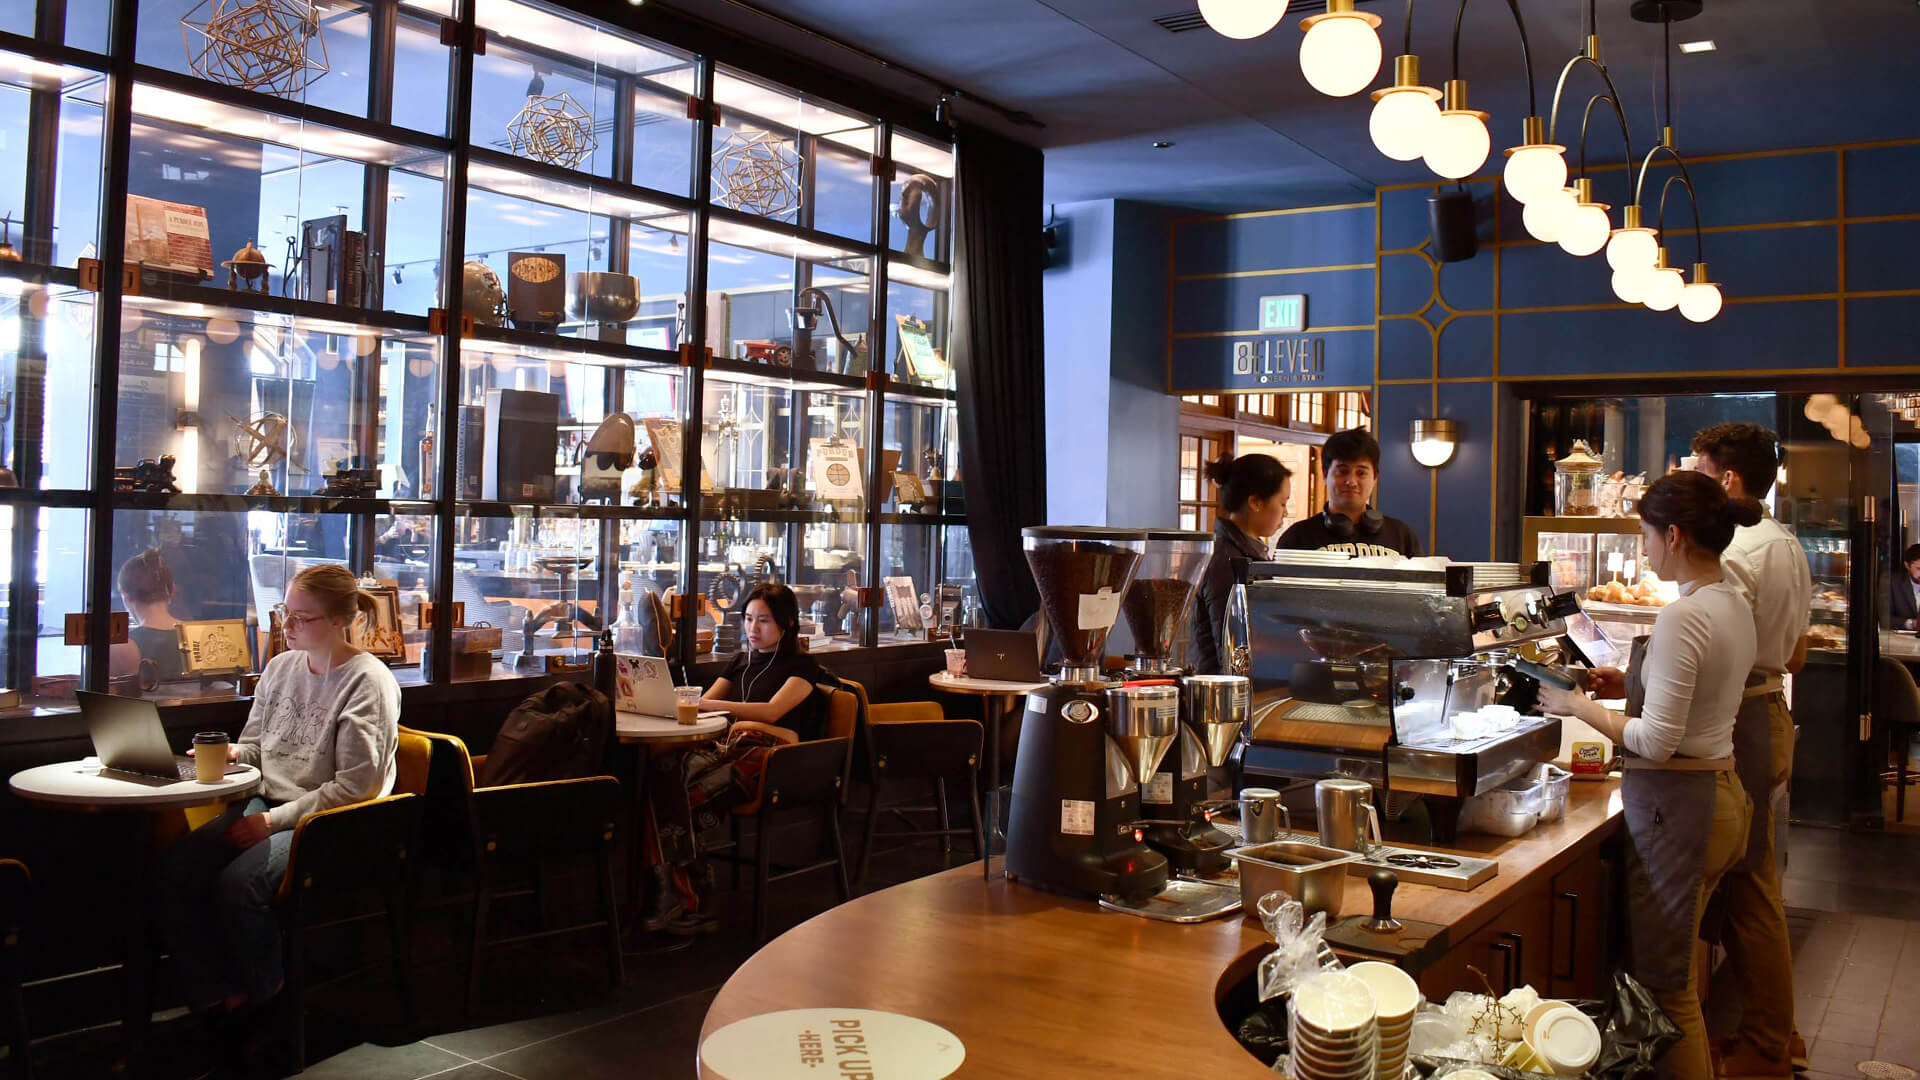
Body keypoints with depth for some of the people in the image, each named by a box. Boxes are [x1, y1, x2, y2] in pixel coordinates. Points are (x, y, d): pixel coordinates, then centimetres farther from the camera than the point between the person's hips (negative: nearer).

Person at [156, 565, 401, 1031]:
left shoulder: (368, 683, -11)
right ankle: (212, 994, -4)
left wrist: (273, 821, -17)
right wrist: (232, 753, -2)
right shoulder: (280, 667, 12)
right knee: (174, 867, -16)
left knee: (239, 883, -29)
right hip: (266, 804, 7)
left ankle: (265, 1004, -5)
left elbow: (355, 787, -15)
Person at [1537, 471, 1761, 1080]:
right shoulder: (1736, 606, 8)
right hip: (1724, 794, 10)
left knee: (1664, 985, 2)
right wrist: (1632, 685, 14)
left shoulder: (1682, 616, -22)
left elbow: (1657, 743, -23)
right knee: (1677, 972, 21)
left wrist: (1578, 707, -11)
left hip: (1676, 804, -10)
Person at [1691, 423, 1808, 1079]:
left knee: (1746, 891, -2)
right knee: (1758, 885, 17)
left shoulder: (1734, 554, -17)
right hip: (1771, 714, 10)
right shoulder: (1789, 549, 14)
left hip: (1739, 725, -10)